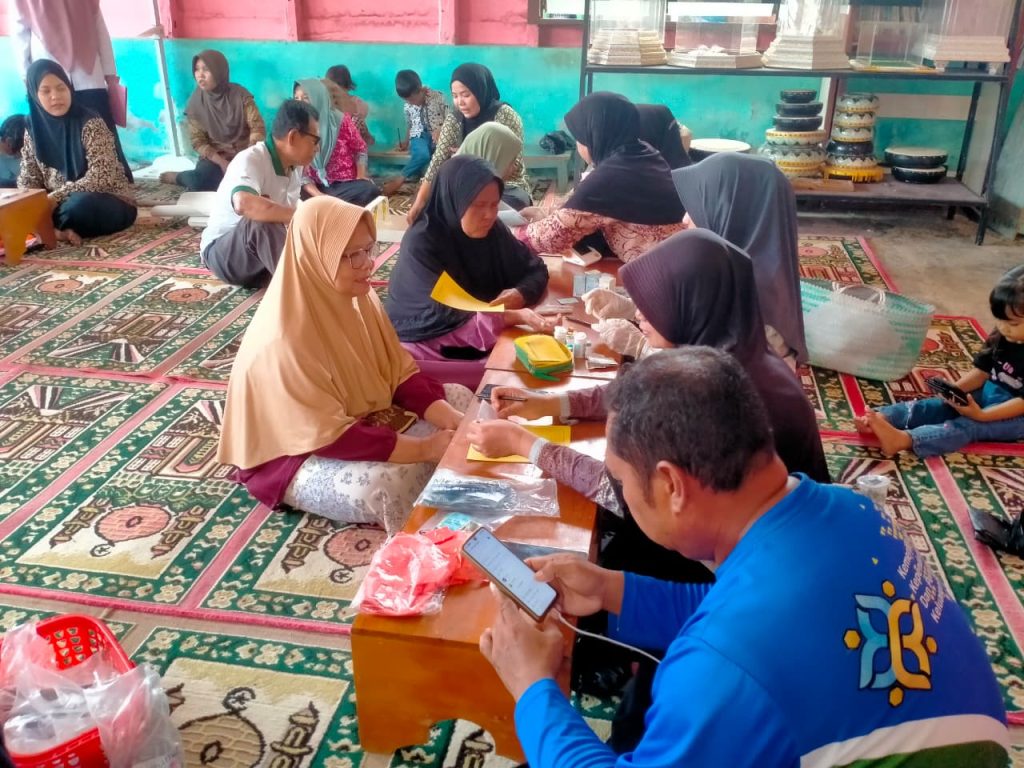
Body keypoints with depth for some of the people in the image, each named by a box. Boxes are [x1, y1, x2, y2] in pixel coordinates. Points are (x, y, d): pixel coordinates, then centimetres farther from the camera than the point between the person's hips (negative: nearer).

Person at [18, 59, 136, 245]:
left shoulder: (90, 124, -14)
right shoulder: (33, 129, 2)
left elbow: (101, 177, -22)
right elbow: (28, 178, 4)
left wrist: (57, 197, -28)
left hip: (111, 204, -5)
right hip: (59, 204, 5)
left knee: (79, 206, -36)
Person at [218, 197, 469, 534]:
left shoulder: (357, 298, -7)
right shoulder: (286, 338, -31)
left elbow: (401, 374, -3)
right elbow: (330, 437, -31)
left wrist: (453, 419, -18)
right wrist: (422, 448, -30)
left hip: (364, 418, 9)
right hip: (298, 455, -8)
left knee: (461, 398, 2)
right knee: (389, 484, -34)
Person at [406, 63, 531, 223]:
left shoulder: (505, 115, -12)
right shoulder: (453, 120, -2)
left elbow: (514, 167, -16)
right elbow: (437, 162, -11)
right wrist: (419, 204, -24)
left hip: (507, 189, -4)